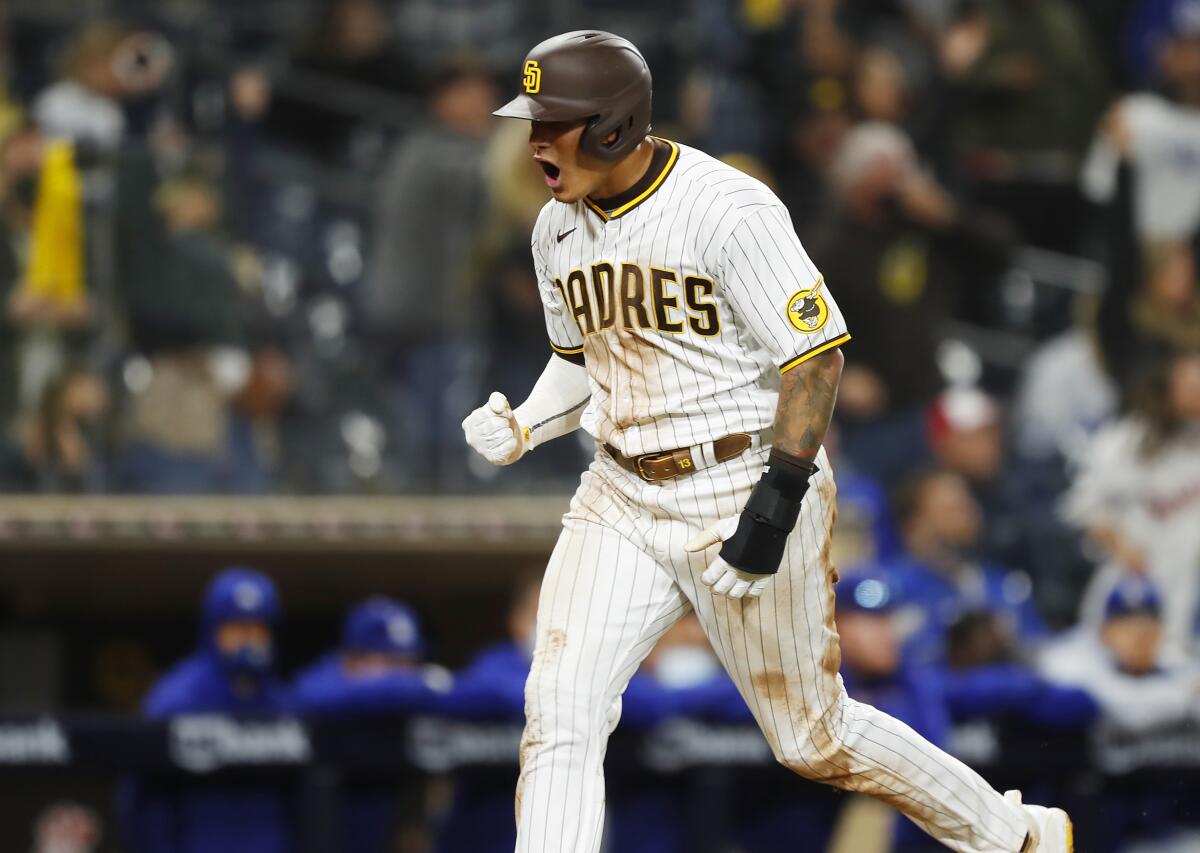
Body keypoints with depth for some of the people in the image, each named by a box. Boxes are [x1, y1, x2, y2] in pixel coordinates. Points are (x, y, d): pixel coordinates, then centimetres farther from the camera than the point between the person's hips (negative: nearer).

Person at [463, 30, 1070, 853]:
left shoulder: (727, 210, -19)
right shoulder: (559, 230, 5)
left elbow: (816, 357, -19)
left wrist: (773, 508, -25)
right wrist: (523, 428, 0)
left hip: (747, 496, -6)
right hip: (622, 499, 6)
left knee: (815, 737, 5)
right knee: (560, 711, -10)